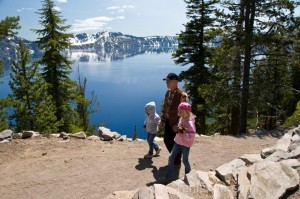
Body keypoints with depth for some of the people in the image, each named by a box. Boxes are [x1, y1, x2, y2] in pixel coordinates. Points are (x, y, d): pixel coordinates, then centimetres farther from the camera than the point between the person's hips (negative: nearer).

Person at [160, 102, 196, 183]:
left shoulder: (189, 123, -24)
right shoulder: (181, 119, 1)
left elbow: (191, 136, -25)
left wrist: (182, 133, -30)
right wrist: (178, 129, -2)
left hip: (186, 144, -7)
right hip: (177, 142, 7)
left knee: (185, 160, 11)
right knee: (171, 157, 2)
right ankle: (168, 177, 9)